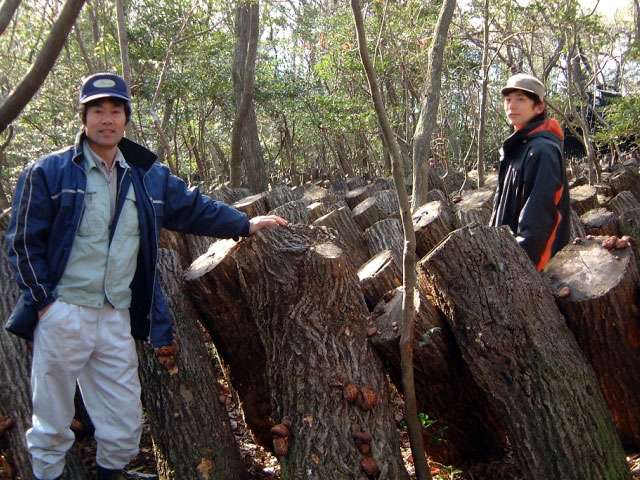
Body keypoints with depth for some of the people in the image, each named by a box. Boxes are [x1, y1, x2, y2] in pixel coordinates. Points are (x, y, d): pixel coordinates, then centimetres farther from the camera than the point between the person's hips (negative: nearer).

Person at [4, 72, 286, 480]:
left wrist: (245, 224, 14)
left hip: (116, 319, 4)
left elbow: (193, 207, 19)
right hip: (62, 314, -4)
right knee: (53, 422, 8)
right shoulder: (49, 172, -4)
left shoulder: (147, 175, 8)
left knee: (125, 424, 10)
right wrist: (44, 299, -8)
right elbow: (24, 241, -3)